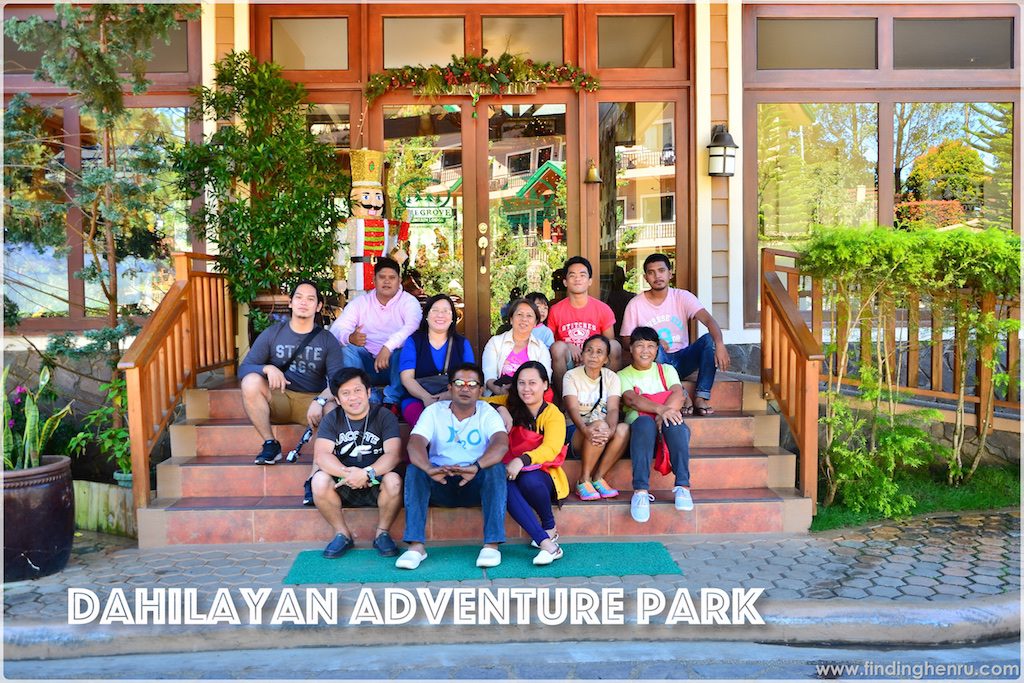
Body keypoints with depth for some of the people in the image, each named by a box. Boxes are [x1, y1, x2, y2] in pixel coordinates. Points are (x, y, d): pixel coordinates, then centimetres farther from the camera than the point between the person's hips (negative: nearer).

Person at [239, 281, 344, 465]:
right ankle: (270, 444, -15)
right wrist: (268, 368, -25)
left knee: (336, 411, -35)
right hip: (278, 398, 2)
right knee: (251, 382, -29)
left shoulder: (327, 340, 1)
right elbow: (244, 368, -2)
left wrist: (320, 401, -29)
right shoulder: (272, 333, 3)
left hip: (312, 400, -2)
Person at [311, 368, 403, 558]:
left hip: (376, 485, -1)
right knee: (319, 480, -28)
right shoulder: (331, 420, 2)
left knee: (393, 480, -33)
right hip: (343, 487, 2)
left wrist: (367, 473, -34)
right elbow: (321, 456, -13)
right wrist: (347, 473, -31)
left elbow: (393, 455, -16)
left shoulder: (384, 417, -4)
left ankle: (382, 533, -6)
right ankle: (342, 534, -5)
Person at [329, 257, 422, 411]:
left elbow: (412, 326, -25)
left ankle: (392, 401, -27)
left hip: (396, 364, -2)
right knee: (347, 349, -23)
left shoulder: (409, 302, -2)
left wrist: (388, 347, -42)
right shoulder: (360, 302, 7)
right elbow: (336, 329, -5)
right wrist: (350, 337, -31)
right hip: (367, 363, 3)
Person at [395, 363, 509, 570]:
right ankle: (416, 545, -28)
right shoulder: (434, 411, 2)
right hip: (440, 484, 1)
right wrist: (429, 469, -40)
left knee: (496, 468, -30)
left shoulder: (488, 414, 0)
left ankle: (492, 544, -29)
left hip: (476, 485, -1)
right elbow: (415, 444, -16)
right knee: (414, 469, -26)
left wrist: (475, 467, -43)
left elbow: (501, 444, -22)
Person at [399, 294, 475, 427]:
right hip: (417, 398, -1)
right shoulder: (413, 341, 13)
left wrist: (448, 395, -16)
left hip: (454, 400, 1)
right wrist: (426, 397, -19)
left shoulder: (462, 343, 17)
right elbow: (407, 378, 1)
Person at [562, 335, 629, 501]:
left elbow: (613, 409, -10)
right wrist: (586, 430, -38)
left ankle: (598, 478, -15)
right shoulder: (572, 376, -2)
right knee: (600, 425, -35)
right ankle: (583, 481, -20)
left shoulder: (611, 377, 5)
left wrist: (611, 429, -33)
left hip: (604, 433, 3)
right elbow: (572, 409, -17)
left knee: (623, 428, -29)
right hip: (577, 433, -3)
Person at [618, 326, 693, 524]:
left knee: (675, 424, -34)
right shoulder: (623, 375, 13)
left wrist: (665, 414, -24)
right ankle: (640, 491, -45)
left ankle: (682, 486, -36)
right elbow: (631, 399, -9)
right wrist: (660, 409, -28)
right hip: (639, 423, -1)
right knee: (645, 423, -37)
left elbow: (678, 395, -2)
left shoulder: (666, 370, 19)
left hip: (667, 422, 2)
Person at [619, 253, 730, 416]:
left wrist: (719, 345, -38)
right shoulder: (635, 304, -4)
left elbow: (708, 320, -17)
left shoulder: (682, 297, -3)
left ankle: (700, 398, -24)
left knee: (709, 339, -23)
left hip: (681, 360, 2)